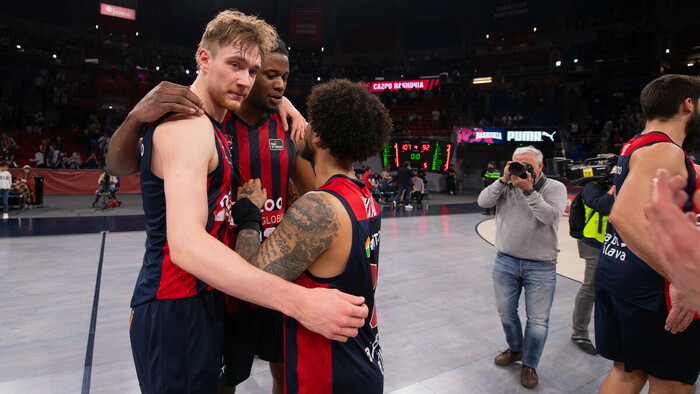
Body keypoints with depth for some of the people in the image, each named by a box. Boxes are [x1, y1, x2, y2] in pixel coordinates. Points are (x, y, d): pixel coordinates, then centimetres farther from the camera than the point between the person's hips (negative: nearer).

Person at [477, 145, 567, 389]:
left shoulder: (555, 188, -3)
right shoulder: (506, 186, 4)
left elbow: (551, 216, -20)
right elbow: (483, 202, -9)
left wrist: (529, 190, -23)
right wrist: (503, 180, -16)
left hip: (540, 267, -3)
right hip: (506, 262, 3)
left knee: (538, 321, 5)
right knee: (506, 313, 17)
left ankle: (529, 364, 27)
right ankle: (515, 349, 43)